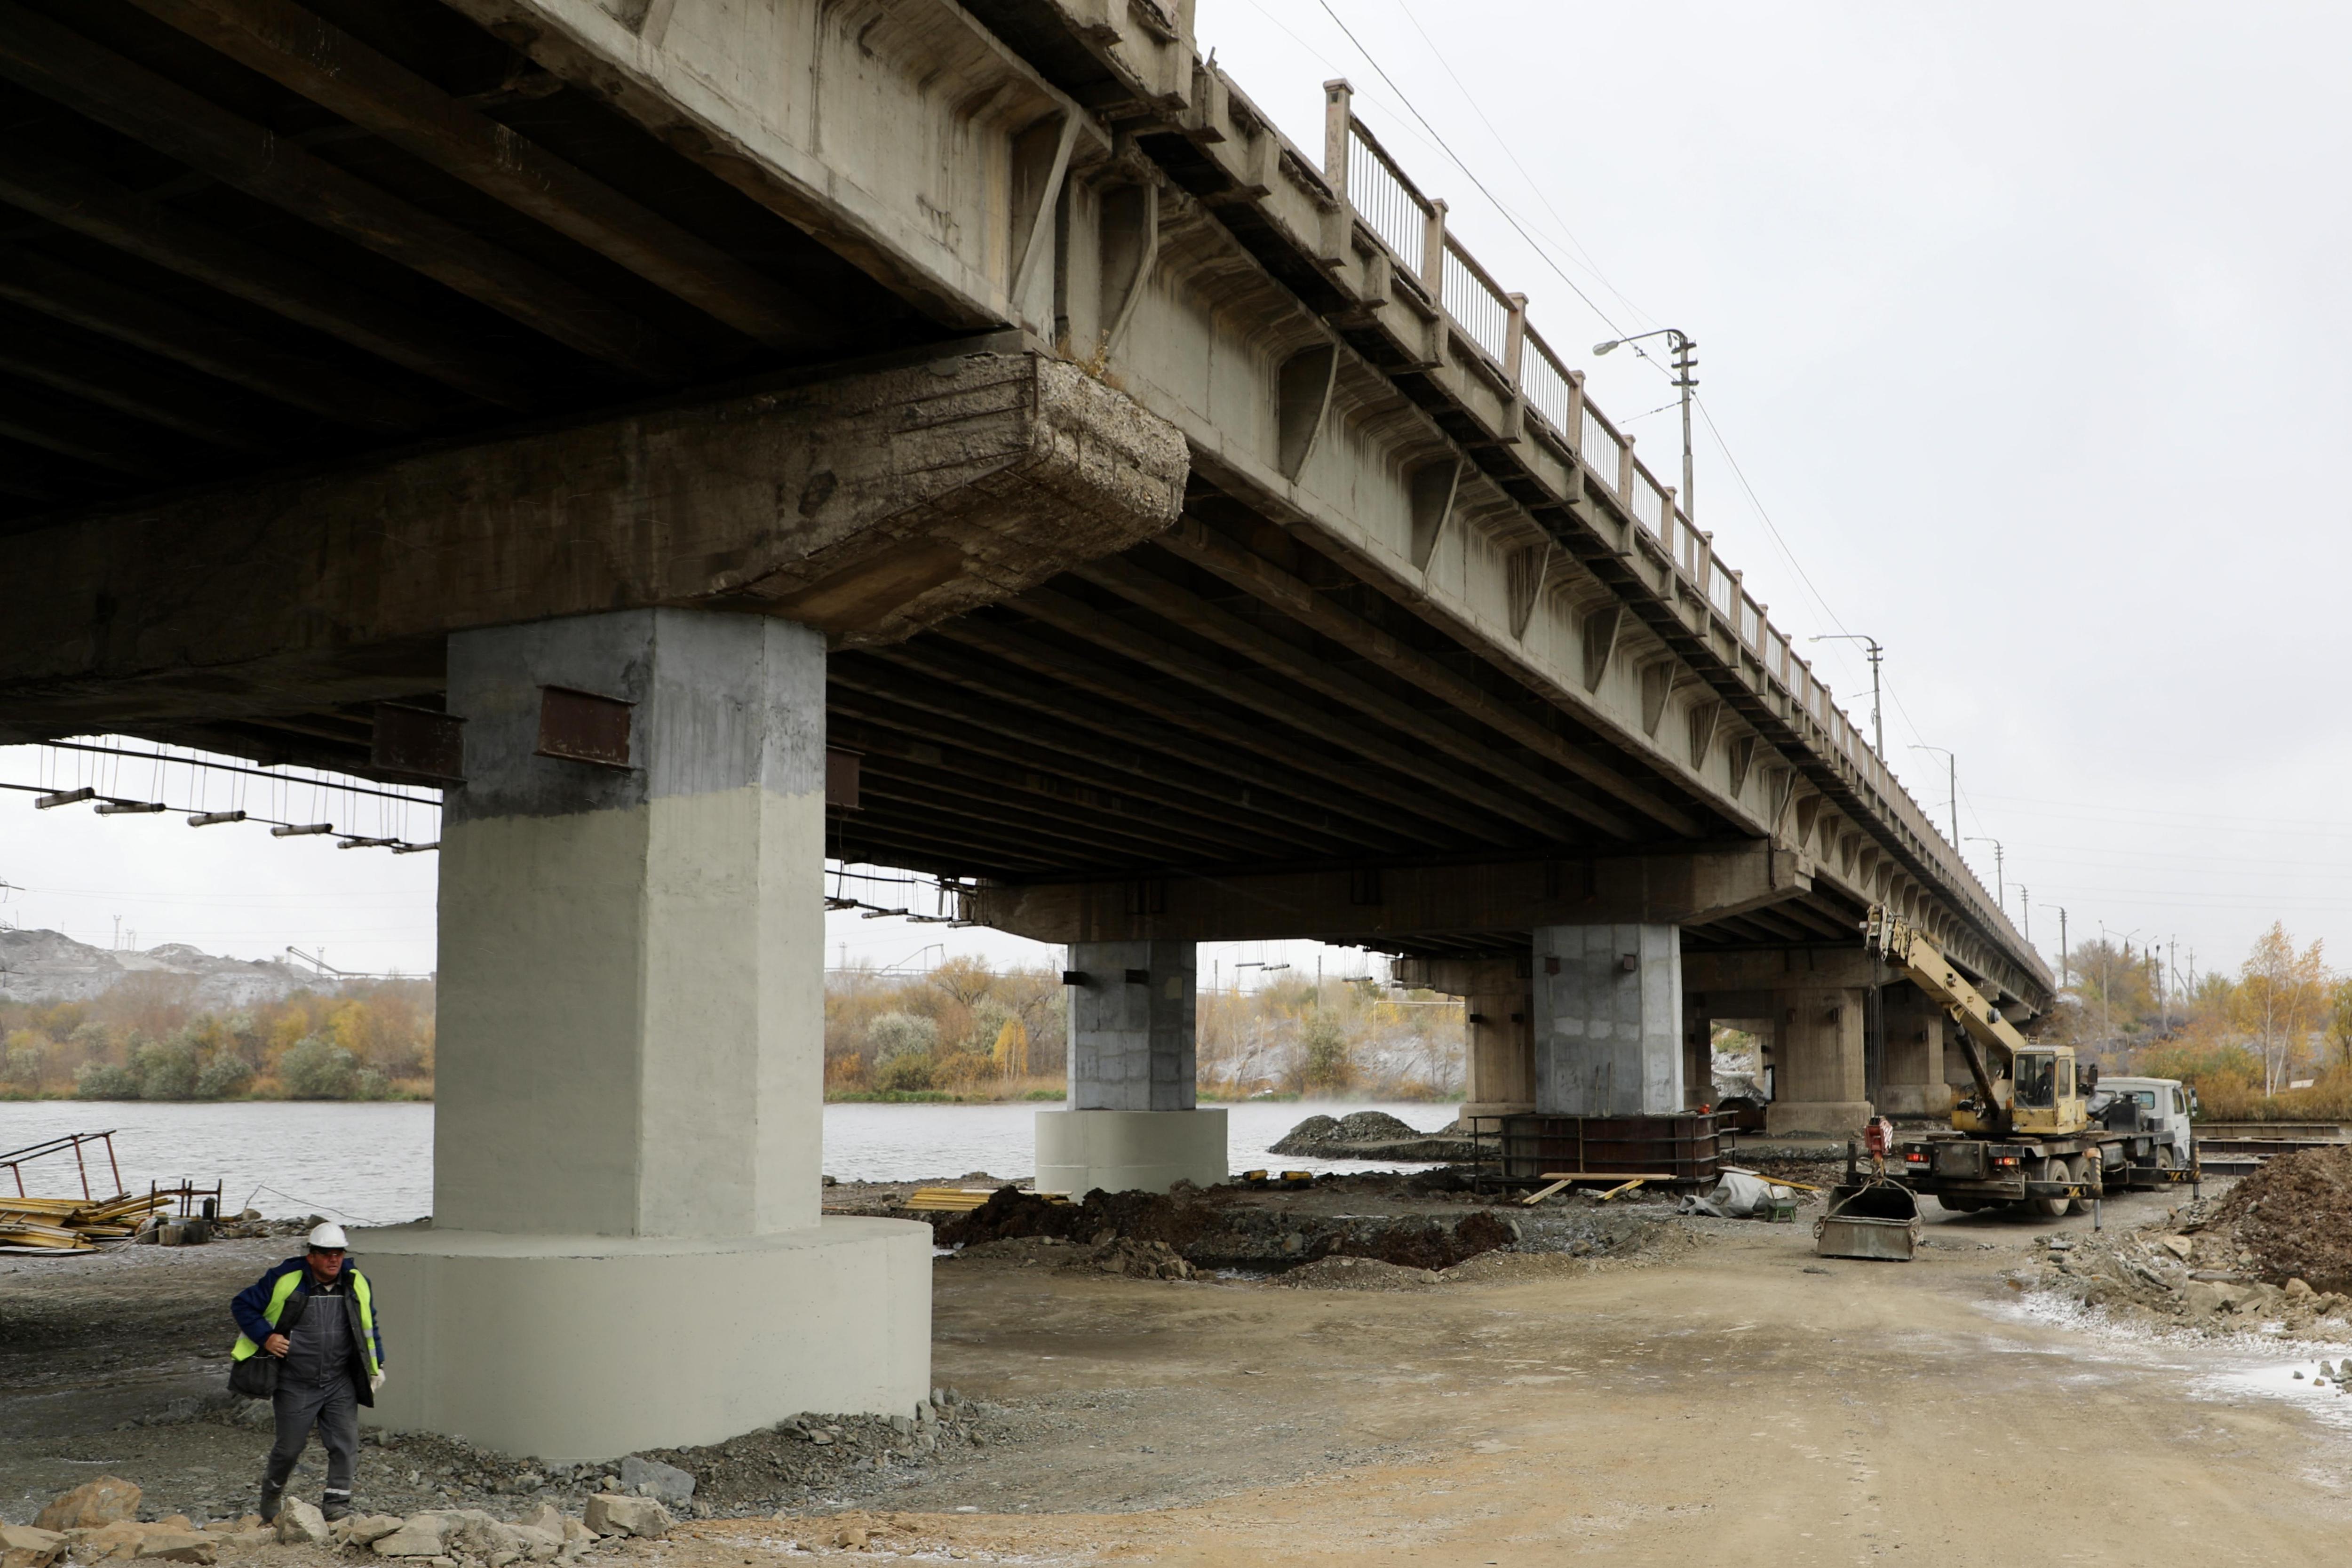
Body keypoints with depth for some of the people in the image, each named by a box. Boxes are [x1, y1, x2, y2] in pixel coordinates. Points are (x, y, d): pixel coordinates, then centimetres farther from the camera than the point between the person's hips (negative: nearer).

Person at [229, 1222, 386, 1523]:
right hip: (297, 1386, -2)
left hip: (341, 1384, 2)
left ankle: (336, 1503, 2)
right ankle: (273, 1489, 37)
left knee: (345, 1444, -6)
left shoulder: (357, 1284, 3)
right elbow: (242, 1305, 0)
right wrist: (265, 1337, -10)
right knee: (289, 1448, 9)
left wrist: (376, 1367, 14)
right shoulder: (284, 1280, -9)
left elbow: (369, 1326, 17)